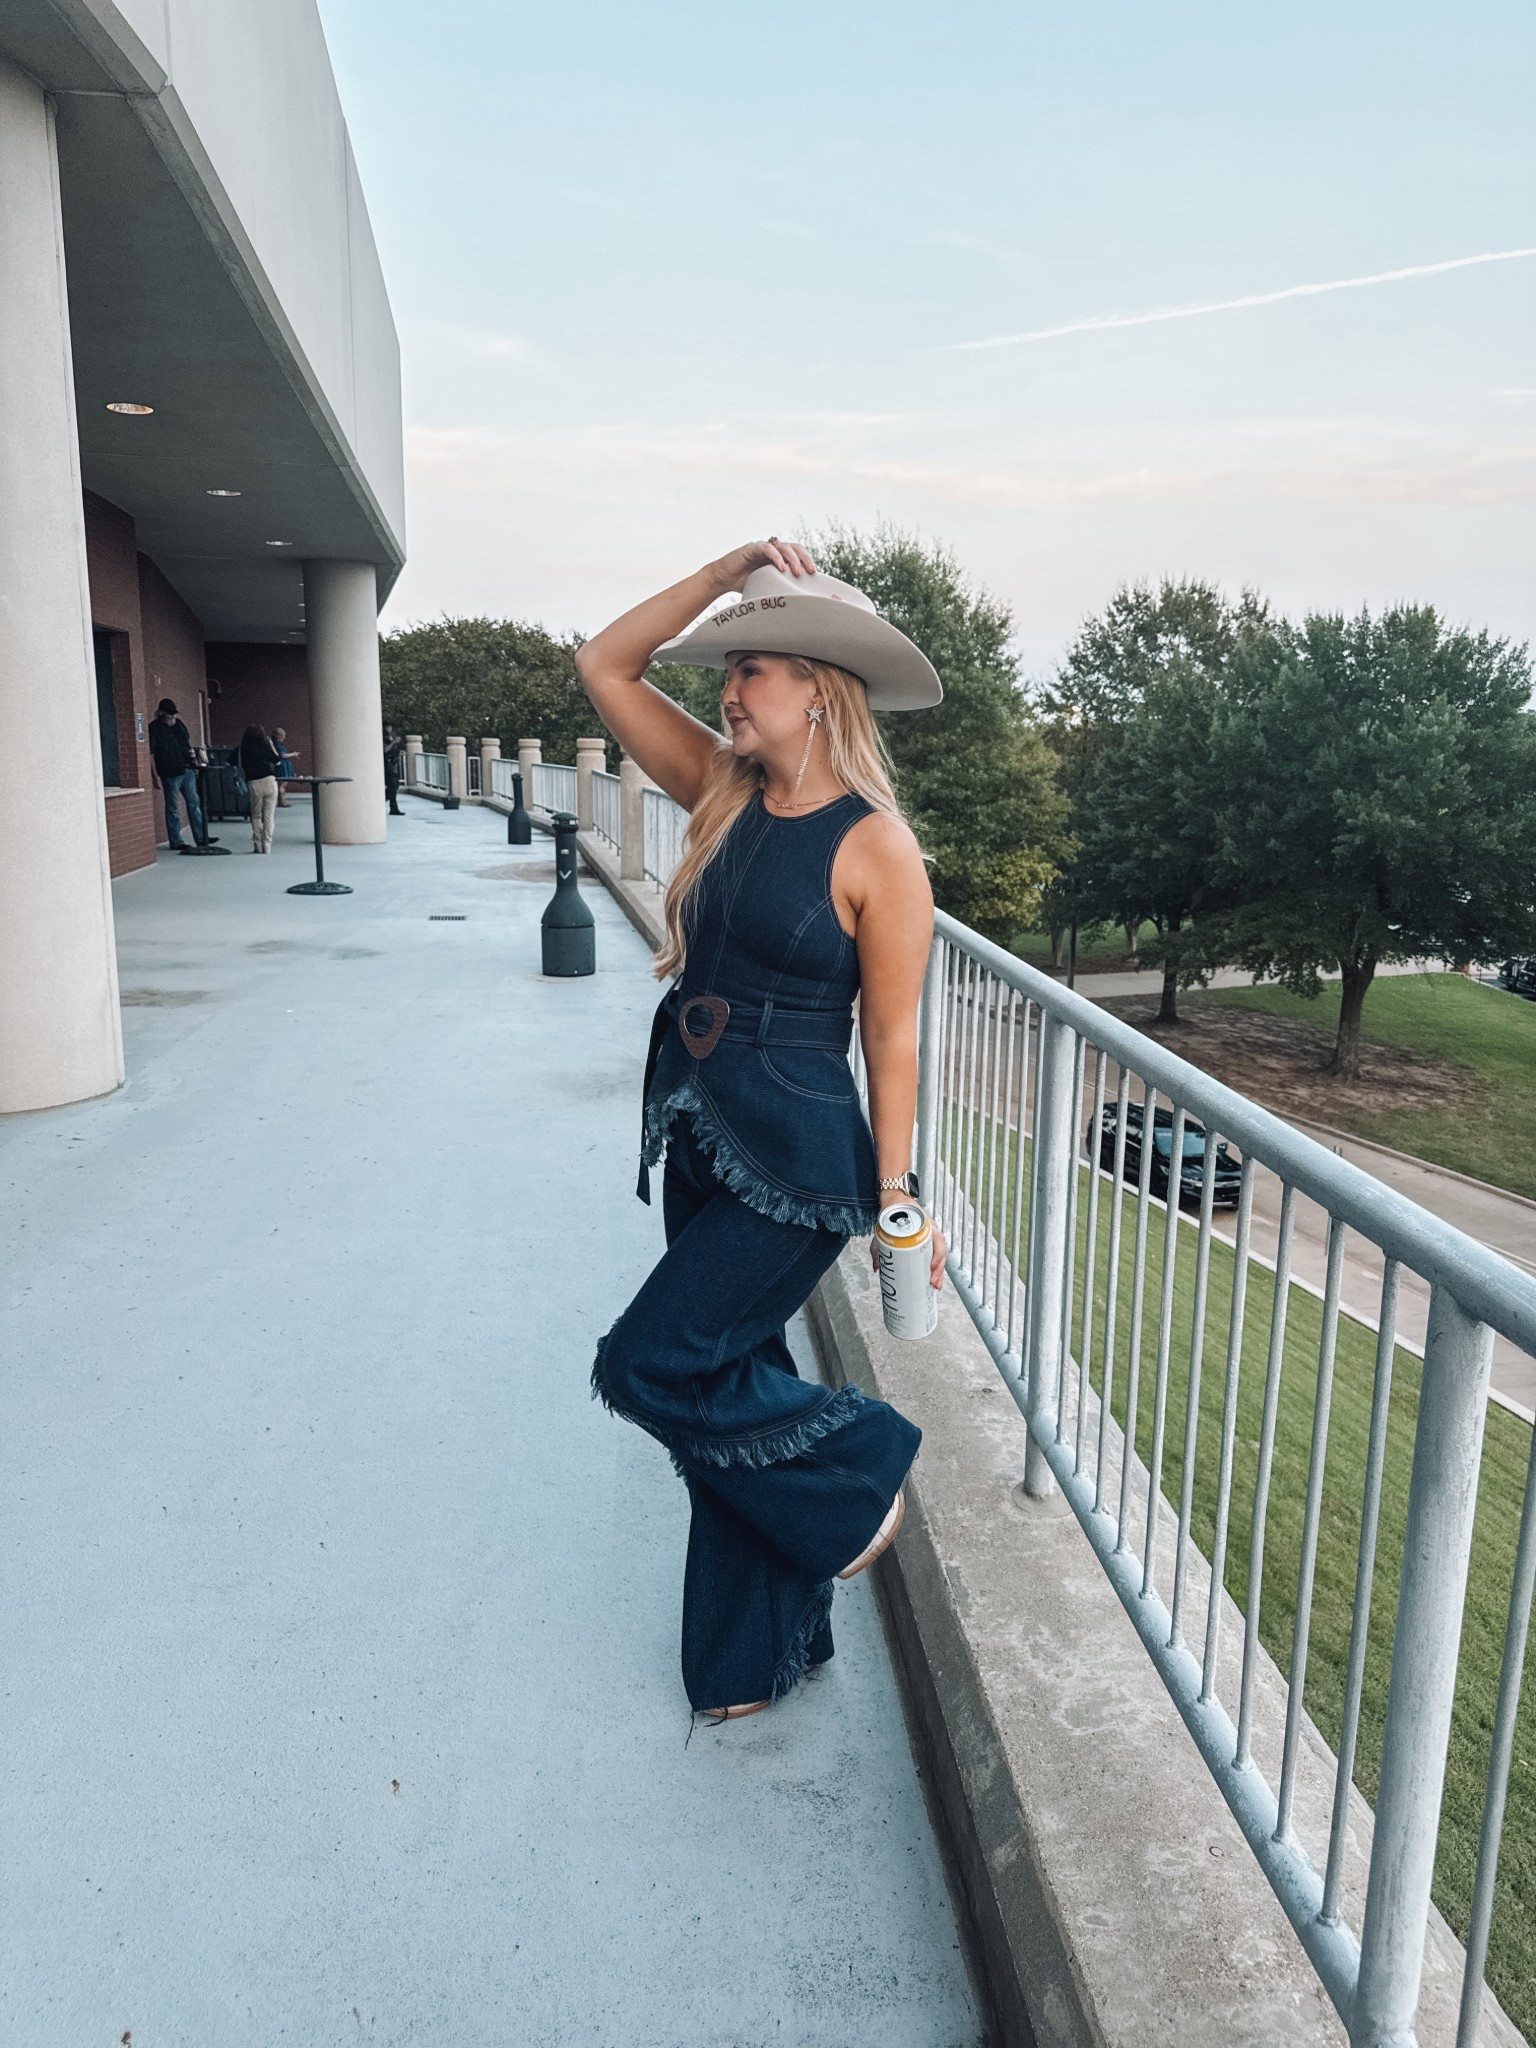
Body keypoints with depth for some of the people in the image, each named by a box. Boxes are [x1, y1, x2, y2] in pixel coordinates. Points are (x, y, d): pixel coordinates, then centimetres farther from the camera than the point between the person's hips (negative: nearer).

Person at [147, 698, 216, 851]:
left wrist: (194, 750, 5)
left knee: (194, 803, 9)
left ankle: (201, 837, 16)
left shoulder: (178, 724, 12)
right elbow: (150, 754, -11)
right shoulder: (154, 728, -9)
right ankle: (176, 842, 7)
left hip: (187, 770, 7)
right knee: (173, 809, 1)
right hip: (170, 774, -7)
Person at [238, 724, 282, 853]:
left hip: (253, 783, 1)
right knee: (268, 815, 2)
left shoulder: (244, 749, 5)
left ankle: (258, 846, 7)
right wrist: (272, 745, 17)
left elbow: (242, 767, 7)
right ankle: (267, 846, -1)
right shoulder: (265, 744, 2)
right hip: (269, 781, -1)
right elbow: (276, 759, 11)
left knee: (256, 816, 12)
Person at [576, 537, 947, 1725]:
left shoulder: (875, 848, -14)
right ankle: (763, 1649, 37)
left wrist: (897, 1197, -9)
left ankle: (859, 1473, 19)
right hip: (699, 1142, 7)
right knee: (729, 1383, 16)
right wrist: (723, 574, -2)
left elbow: (892, 1039, -12)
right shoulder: (726, 793, 4)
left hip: (796, 1164, -7)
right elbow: (607, 666, 6)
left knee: (652, 1366, -6)